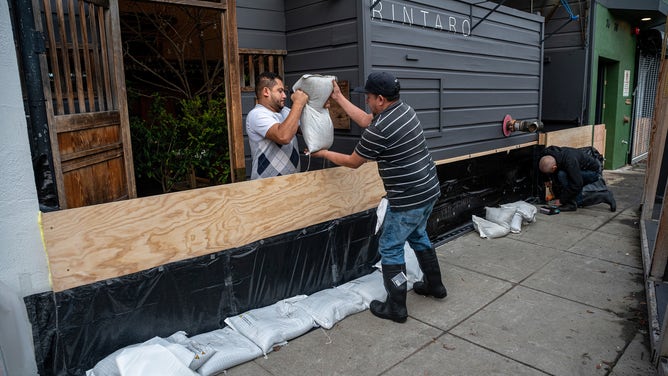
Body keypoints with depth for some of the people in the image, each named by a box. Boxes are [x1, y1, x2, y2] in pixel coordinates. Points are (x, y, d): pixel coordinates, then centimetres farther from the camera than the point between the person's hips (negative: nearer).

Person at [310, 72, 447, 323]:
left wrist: (324, 154, 9)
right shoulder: (404, 109, 4)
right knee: (417, 236, 28)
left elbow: (352, 162, -8)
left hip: (408, 199, -9)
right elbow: (366, 120, 18)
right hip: (430, 190, 10)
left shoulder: (380, 130, -22)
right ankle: (434, 285, 43)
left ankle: (396, 307, 15)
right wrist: (339, 98, 20)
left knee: (390, 248, 5)